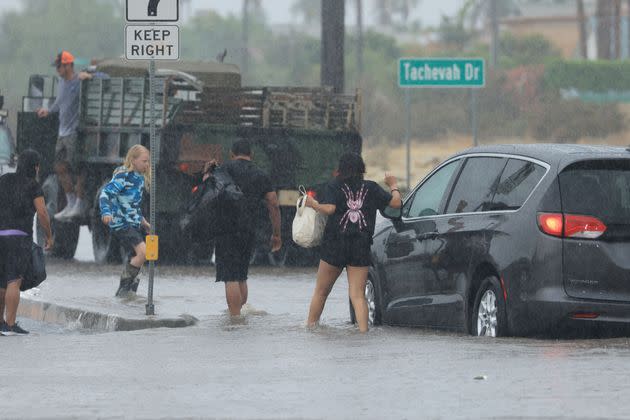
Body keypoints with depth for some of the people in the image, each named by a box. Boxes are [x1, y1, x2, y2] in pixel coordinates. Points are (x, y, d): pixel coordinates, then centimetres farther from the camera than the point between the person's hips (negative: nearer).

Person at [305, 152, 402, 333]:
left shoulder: (334, 187, -1)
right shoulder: (371, 188, 5)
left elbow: (329, 208, -17)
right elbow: (396, 203, 4)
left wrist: (313, 204, 0)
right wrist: (393, 186, 22)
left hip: (335, 245, -1)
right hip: (361, 249, 1)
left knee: (321, 292, 13)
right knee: (358, 295, -1)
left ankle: (310, 325, 18)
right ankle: (363, 329, -14)